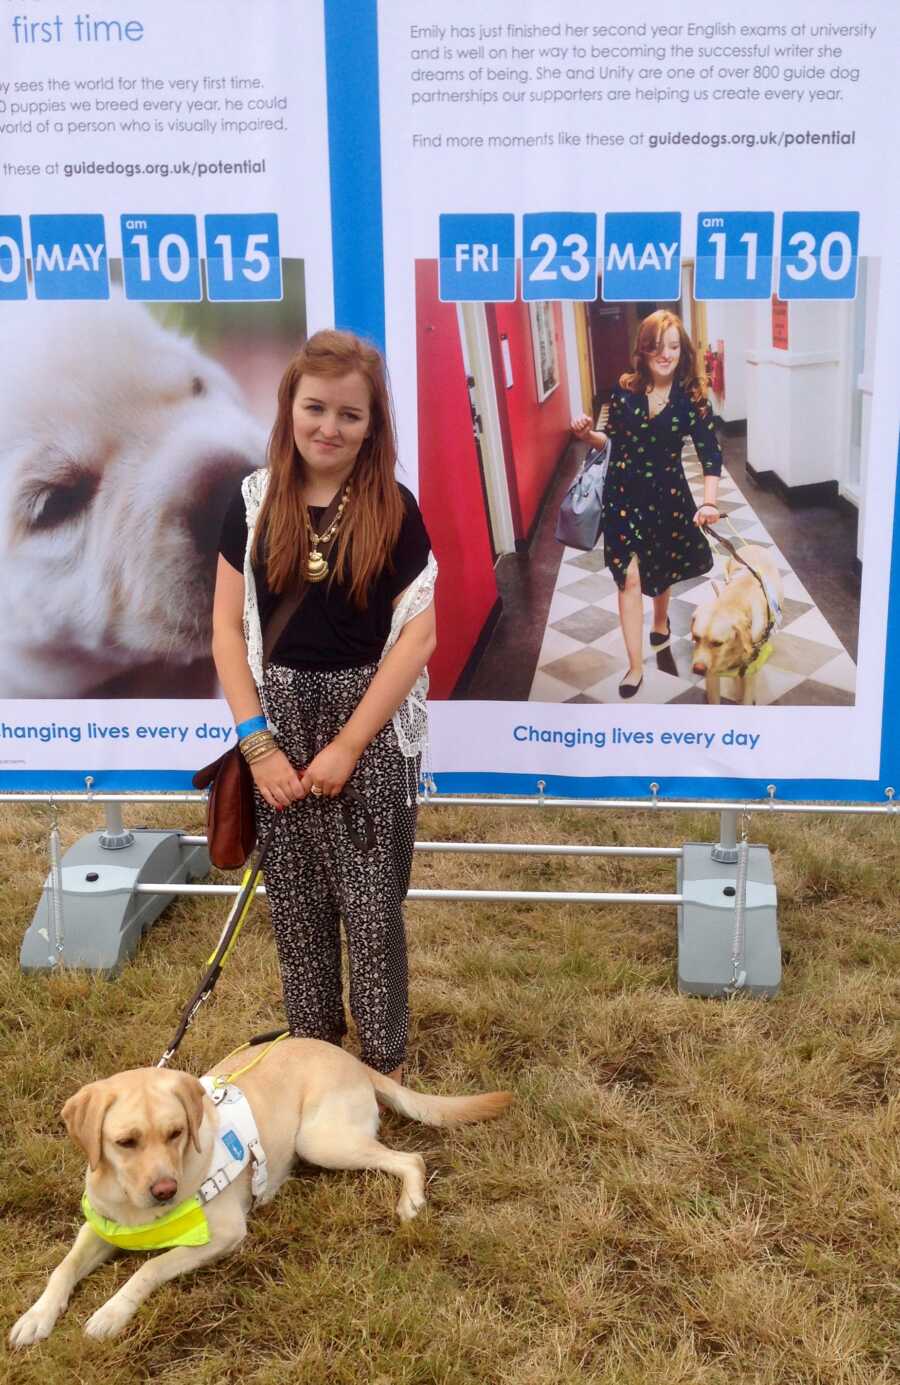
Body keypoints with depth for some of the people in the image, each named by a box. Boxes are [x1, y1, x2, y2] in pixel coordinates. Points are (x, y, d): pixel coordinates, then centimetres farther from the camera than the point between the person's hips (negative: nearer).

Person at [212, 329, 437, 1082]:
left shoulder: (393, 509, -6)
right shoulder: (254, 503, 0)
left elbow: (418, 635, -10)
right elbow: (228, 629, 1)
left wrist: (348, 744, -13)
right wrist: (257, 742, -7)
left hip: (372, 724, -2)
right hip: (280, 720, 2)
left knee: (371, 900, 4)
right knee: (294, 898, 12)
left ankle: (385, 1055, 23)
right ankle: (311, 1040, 33)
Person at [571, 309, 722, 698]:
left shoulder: (690, 397, -12)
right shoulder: (625, 389, -8)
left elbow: (710, 453, -15)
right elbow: (612, 439, 6)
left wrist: (709, 501, -29)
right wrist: (587, 434, -15)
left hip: (667, 493, 1)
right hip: (623, 494, 0)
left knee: (663, 565, 23)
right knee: (629, 577, -5)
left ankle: (661, 621, 55)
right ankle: (635, 666, 1)